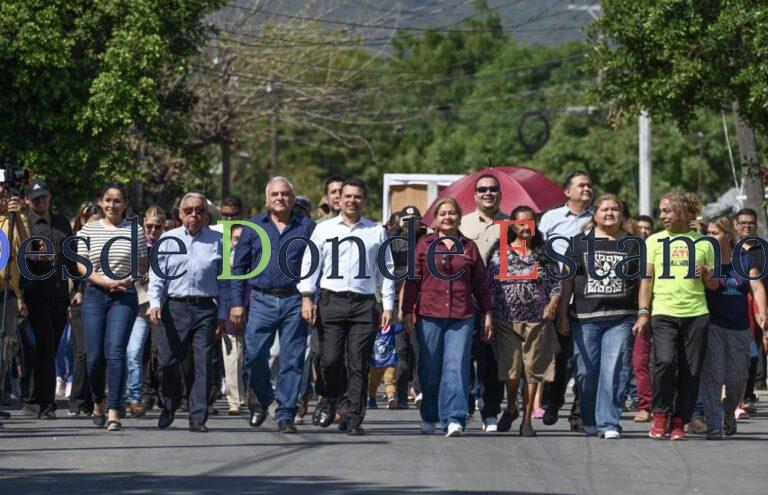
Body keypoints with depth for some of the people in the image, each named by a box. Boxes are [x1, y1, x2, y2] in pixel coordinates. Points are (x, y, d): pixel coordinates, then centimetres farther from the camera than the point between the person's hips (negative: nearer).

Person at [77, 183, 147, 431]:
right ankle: (98, 403, 25)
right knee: (95, 355, 1)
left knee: (115, 352, -14)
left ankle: (114, 411, -16)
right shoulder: (89, 229, 8)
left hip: (125, 296, -1)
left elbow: (143, 265, 10)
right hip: (95, 296, 2)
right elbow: (81, 265, 3)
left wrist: (129, 280, -10)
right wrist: (104, 281, -12)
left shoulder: (135, 230, 6)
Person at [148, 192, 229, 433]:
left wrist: (223, 313, 5)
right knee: (167, 361, -3)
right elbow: (157, 275, 5)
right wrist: (154, 303, -9)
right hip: (176, 307, 0)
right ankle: (170, 406, 22)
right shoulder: (168, 240, 8)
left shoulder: (216, 241, 9)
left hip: (206, 308, 0)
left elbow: (223, 280, 10)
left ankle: (198, 418, 0)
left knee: (203, 364, -4)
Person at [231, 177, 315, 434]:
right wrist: (237, 302, 2)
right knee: (254, 357, -6)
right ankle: (262, 399, 20)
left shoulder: (307, 227, 7)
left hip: (295, 302, -1)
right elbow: (239, 266, 10)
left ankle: (285, 415, 4)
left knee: (291, 361, -2)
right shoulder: (254, 227, 10)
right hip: (261, 301, 1)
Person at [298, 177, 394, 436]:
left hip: (364, 303, 0)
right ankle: (331, 399, 20)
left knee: (358, 364, -3)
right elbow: (309, 264, 9)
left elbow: (386, 270, 14)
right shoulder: (324, 229, 11)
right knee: (330, 359, -7)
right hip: (332, 300, 0)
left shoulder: (376, 232, 13)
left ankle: (353, 417, 0)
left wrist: (388, 306, 7)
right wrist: (306, 297, -2)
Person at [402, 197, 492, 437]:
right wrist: (407, 311, 1)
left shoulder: (469, 247, 12)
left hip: (461, 317, 0)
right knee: (430, 369, 5)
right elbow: (413, 280, 7)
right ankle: (429, 417, 20)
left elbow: (480, 283, 15)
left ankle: (454, 419, -14)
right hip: (429, 315, 0)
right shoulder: (424, 245, 8)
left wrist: (487, 314, 12)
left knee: (456, 366, -10)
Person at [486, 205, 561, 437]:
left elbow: (557, 283, 9)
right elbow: (490, 284, 4)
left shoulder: (544, 255, 9)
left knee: (533, 369, 1)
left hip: (537, 320, 1)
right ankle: (511, 408, 22)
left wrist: (552, 305, -8)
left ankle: (527, 419, 10)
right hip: (507, 320, -1)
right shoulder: (500, 253, 6)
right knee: (510, 366, -5)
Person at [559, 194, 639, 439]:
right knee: (586, 372, 3)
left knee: (614, 371, -10)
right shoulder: (580, 243, 9)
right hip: (585, 318, 1)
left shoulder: (633, 245, 9)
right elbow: (567, 280, 9)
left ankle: (609, 423, -8)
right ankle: (590, 422, 18)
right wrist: (563, 315, 4)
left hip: (621, 319, -1)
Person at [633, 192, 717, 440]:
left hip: (696, 314, 2)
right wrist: (643, 313, -2)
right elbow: (646, 279, 8)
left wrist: (707, 273, -5)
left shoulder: (703, 243, 12)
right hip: (663, 313, -2)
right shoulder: (654, 241, 11)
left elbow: (713, 285, 18)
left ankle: (679, 421, 9)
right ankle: (660, 414, -3)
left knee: (691, 371, -2)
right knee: (665, 361, -21)